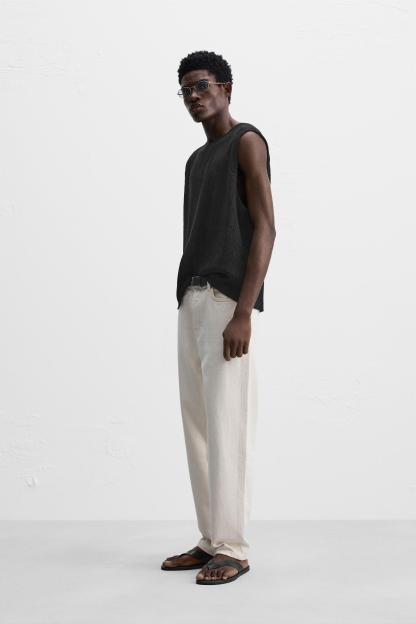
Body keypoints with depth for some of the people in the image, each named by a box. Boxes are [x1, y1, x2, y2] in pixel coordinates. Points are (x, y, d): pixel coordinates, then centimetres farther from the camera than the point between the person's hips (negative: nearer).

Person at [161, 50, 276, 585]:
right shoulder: (196, 160, 24)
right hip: (191, 300, 9)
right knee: (197, 423, 7)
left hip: (229, 300, -9)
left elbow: (265, 229, -12)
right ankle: (211, 539, 13)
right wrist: (189, 307, 17)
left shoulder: (247, 141, -2)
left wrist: (243, 314, -20)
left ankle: (232, 548, -3)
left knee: (226, 425, -9)